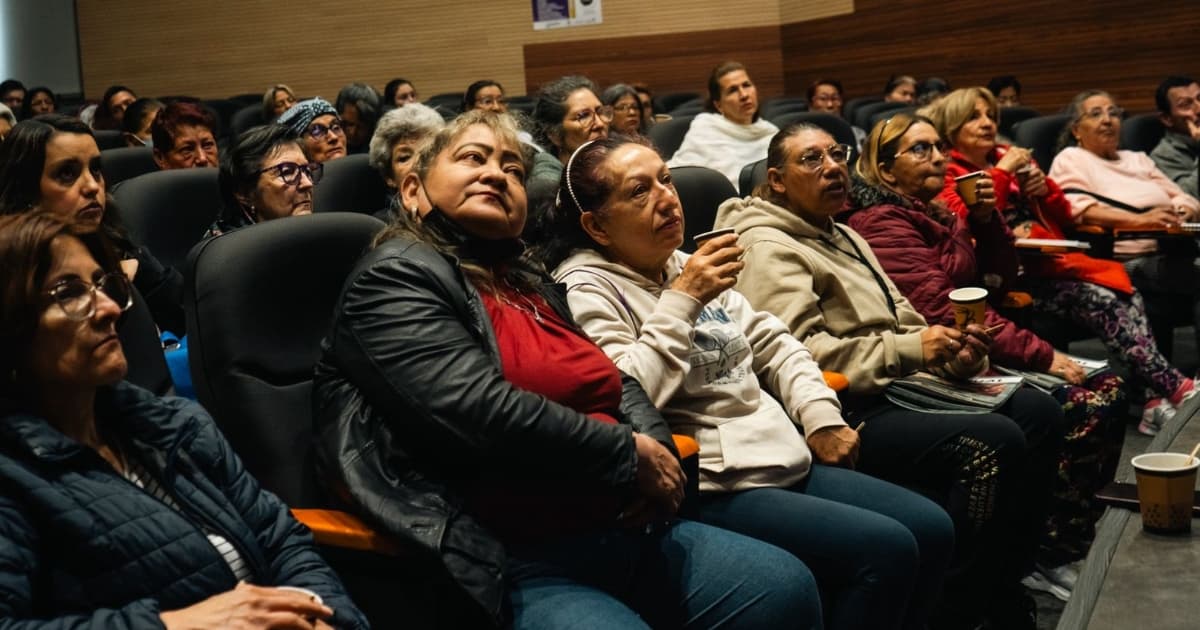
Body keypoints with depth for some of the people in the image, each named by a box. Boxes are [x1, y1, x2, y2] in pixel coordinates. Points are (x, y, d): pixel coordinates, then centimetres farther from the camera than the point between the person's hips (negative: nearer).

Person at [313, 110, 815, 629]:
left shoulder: (527, 280, 21)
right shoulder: (396, 278, -6)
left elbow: (620, 383, 23)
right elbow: (480, 411, -20)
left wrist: (655, 445, -1)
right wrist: (629, 455, -11)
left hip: (624, 528, 9)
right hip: (515, 563, -9)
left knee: (787, 588, -2)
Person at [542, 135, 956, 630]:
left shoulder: (689, 267, 16)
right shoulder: (585, 289, -9)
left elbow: (772, 342, 21)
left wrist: (820, 415, 7)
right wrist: (682, 302, -19)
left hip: (786, 461, 9)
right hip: (710, 490, -9)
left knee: (931, 528, 1)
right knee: (886, 550, -18)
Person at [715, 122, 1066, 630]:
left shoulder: (842, 236, 23)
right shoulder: (768, 248, -8)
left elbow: (900, 322, 22)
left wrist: (951, 351, -1)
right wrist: (910, 351, -21)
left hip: (896, 390, 10)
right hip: (845, 414, -10)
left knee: (1039, 413, -2)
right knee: (994, 442, -25)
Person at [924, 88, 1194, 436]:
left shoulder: (1009, 157, 19)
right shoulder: (946, 175, 0)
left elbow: (1064, 218, 22)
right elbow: (972, 221, -21)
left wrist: (1044, 187, 2)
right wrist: (1001, 173, -14)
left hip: (1047, 262, 7)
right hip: (1011, 277, -7)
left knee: (1128, 295, -15)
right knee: (1101, 300, -23)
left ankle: (1159, 399, -22)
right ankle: (1175, 388, -19)